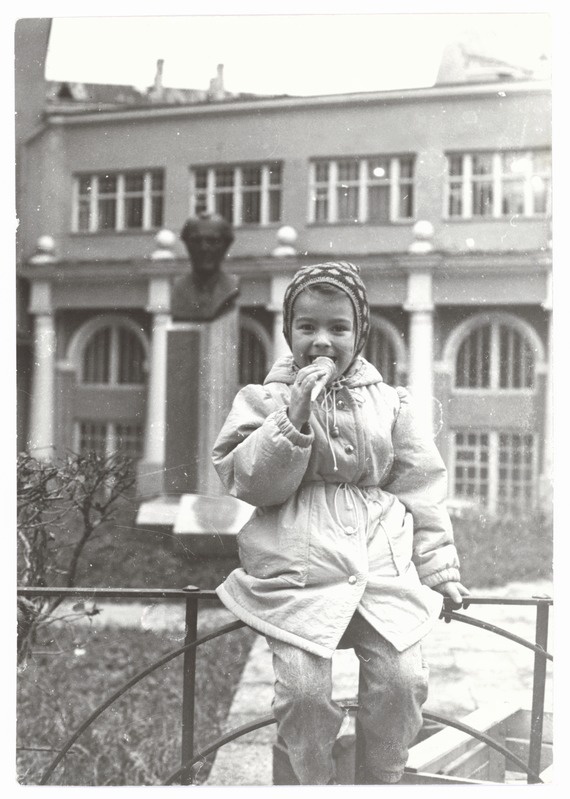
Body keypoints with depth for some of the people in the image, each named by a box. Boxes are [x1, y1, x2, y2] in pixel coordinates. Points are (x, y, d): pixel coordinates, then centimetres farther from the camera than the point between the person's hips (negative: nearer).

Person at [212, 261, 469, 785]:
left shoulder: (389, 403, 13)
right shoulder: (265, 399, 7)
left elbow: (420, 489, 14)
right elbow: (252, 483, -5)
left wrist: (439, 569, 9)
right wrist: (294, 419, -15)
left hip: (382, 559, 2)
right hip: (298, 564, -2)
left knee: (402, 678, -12)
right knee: (303, 685, -17)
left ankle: (382, 781, 13)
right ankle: (314, 782, 10)